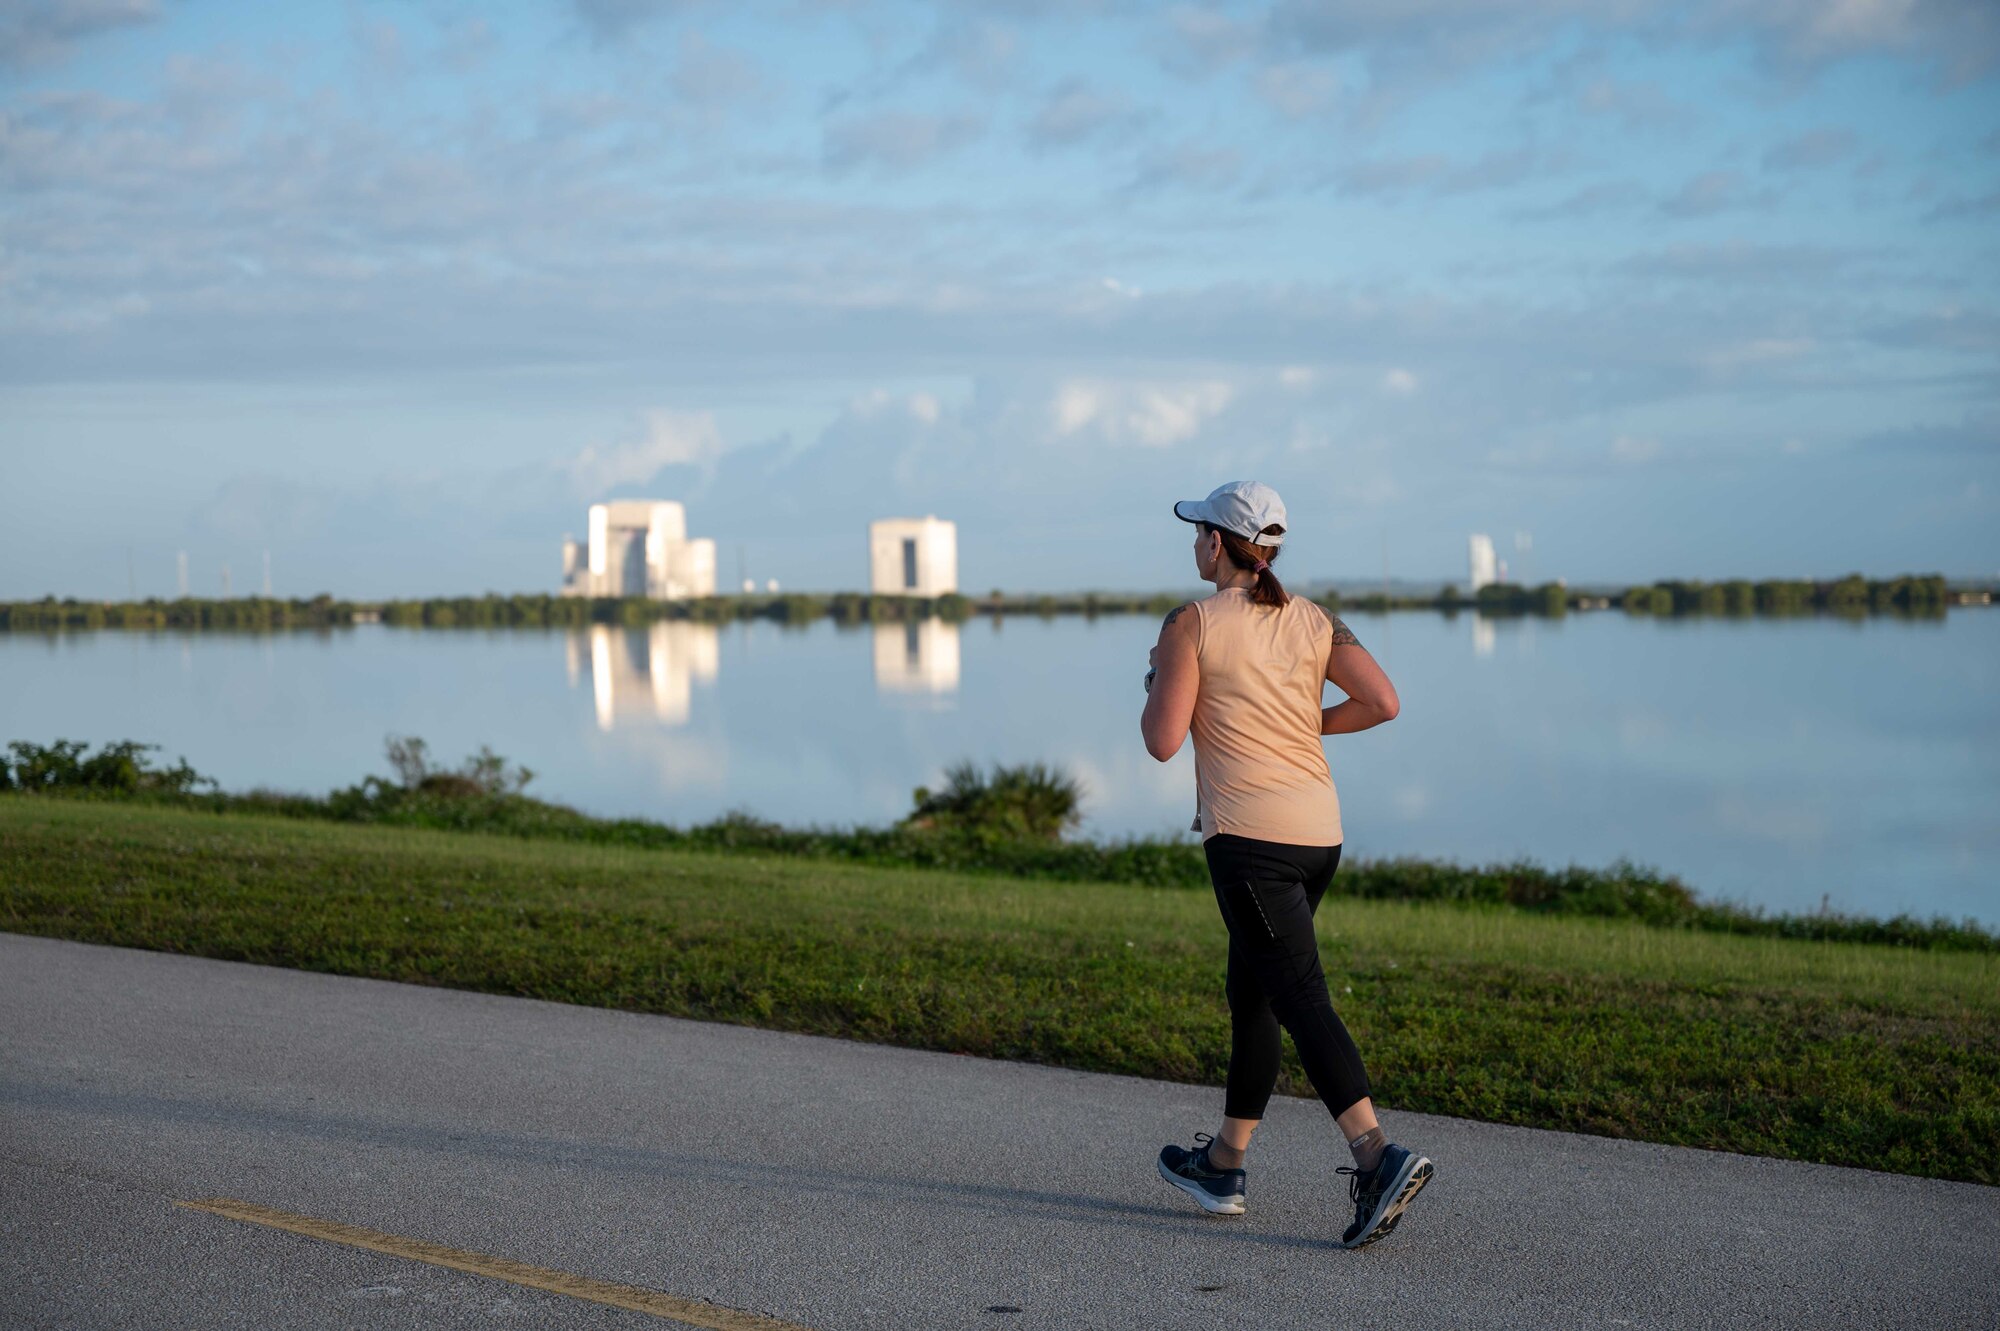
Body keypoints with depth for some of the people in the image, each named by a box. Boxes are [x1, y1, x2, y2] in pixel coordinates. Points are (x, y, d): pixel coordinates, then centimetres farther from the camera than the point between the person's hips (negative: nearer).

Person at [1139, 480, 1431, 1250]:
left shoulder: (1192, 625, -6)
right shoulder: (1314, 622, 9)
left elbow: (1162, 741, -9)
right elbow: (1382, 702, -1)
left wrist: (1156, 686, 12)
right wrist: (1307, 722, 14)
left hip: (1248, 833, -7)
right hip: (1318, 831, 7)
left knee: (1302, 1000, -12)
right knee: (1251, 993, 18)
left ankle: (1377, 1157, -27)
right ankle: (1223, 1166, 28)